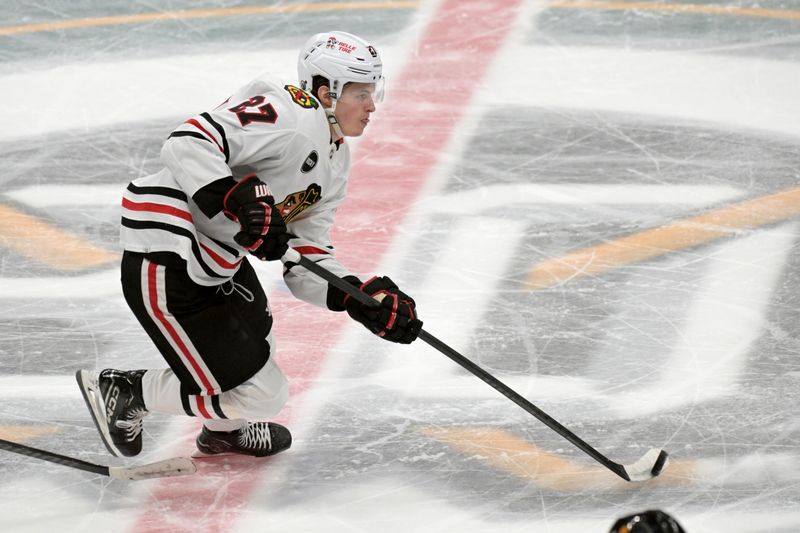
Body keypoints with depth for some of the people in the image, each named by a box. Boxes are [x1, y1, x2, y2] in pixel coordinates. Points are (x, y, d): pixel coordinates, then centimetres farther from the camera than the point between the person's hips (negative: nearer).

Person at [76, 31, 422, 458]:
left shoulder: (334, 162, 14)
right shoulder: (290, 114, -17)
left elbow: (306, 264, 11)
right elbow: (187, 143, -29)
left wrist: (364, 298, -3)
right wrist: (235, 201, -39)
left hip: (219, 261, 11)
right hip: (166, 266, -11)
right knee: (259, 395, -5)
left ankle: (227, 429, 58)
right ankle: (123, 394, 11)